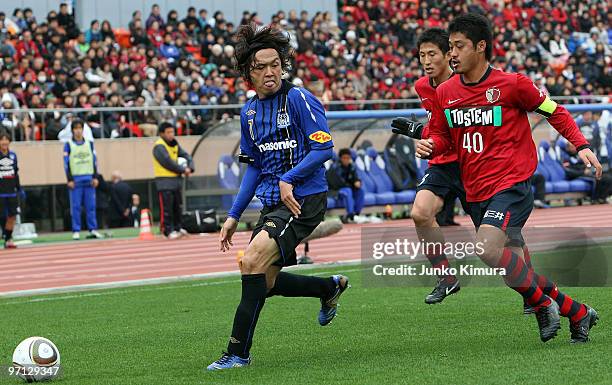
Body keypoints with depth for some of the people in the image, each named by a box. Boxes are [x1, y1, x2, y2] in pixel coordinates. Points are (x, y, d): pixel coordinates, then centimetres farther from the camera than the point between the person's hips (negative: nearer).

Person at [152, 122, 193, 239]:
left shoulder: (174, 145, 13)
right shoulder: (159, 147, -13)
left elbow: (186, 155, 11)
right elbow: (168, 163, -20)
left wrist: (190, 168, -8)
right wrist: (183, 170, -12)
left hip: (176, 180, 8)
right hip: (165, 182, -8)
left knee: (178, 206, 15)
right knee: (166, 208, -6)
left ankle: (177, 228, 27)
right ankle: (168, 231, -3)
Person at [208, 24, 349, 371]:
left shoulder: (299, 99, -11)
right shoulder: (250, 112, 11)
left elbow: (324, 148, -15)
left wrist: (289, 179, -22)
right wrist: (234, 216, 15)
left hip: (304, 200, -8)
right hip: (273, 204, 8)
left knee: (252, 261, -23)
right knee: (266, 283, 13)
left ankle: (238, 352, -17)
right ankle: (331, 287, 39)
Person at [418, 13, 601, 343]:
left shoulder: (512, 84, -9)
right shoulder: (445, 93, 5)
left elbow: (554, 112, 3)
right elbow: (442, 136, 16)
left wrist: (582, 146, -7)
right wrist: (429, 146, -7)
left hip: (512, 186, -6)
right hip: (475, 193, 6)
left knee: (487, 248, -29)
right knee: (519, 273, 7)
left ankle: (542, 304, -8)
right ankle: (578, 314, 23)